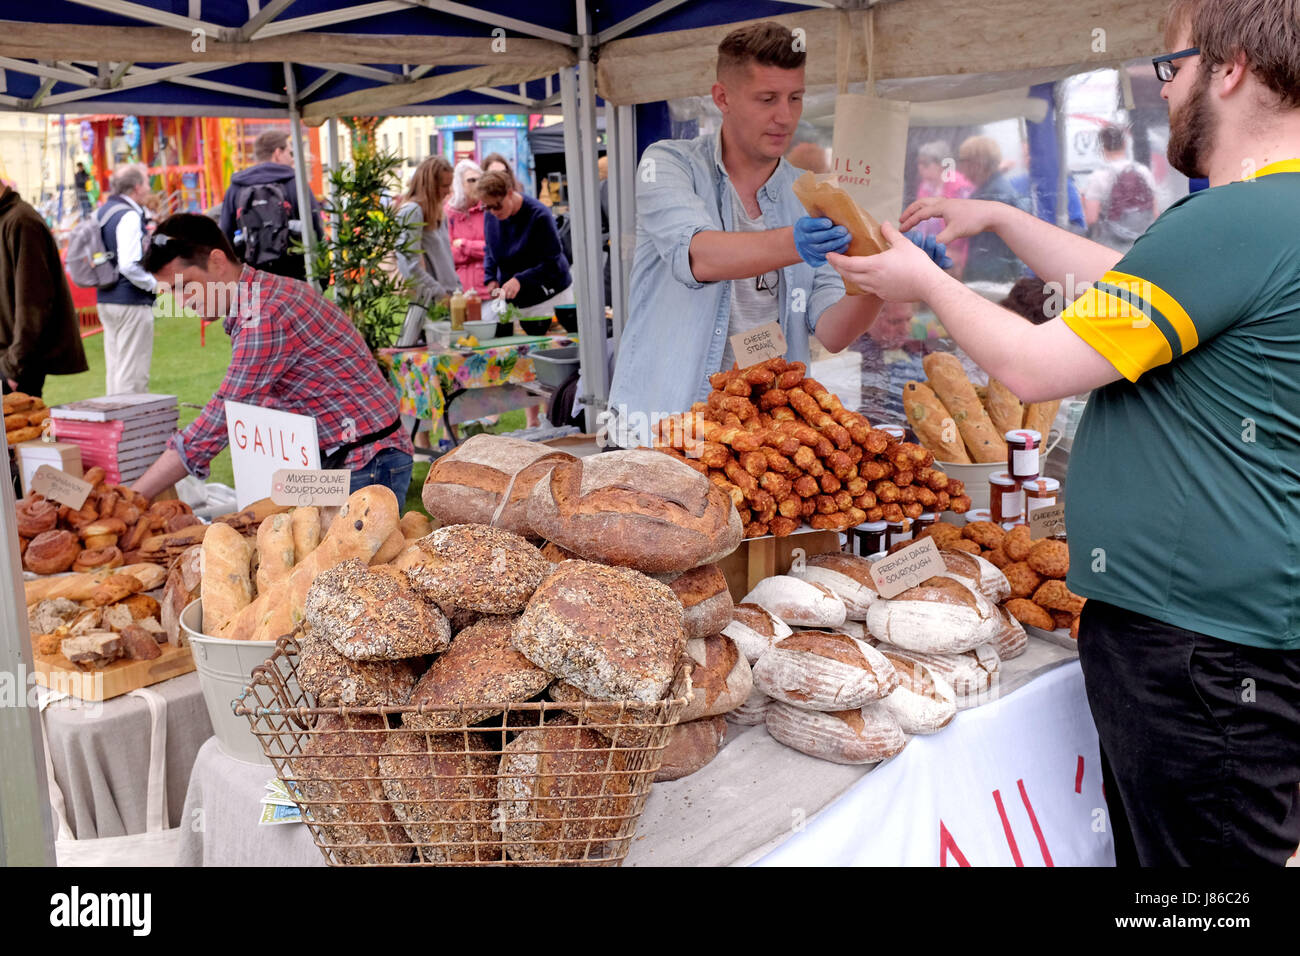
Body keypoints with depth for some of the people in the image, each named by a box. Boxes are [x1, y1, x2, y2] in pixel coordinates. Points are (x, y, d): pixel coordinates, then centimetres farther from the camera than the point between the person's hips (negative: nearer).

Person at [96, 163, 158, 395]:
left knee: (114, 370, 17)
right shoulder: (129, 216, -17)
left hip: (105, 298, 9)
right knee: (133, 375, -4)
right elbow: (129, 265, -25)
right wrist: (153, 284, -10)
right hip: (131, 302, -9)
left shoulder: (102, 211, 12)